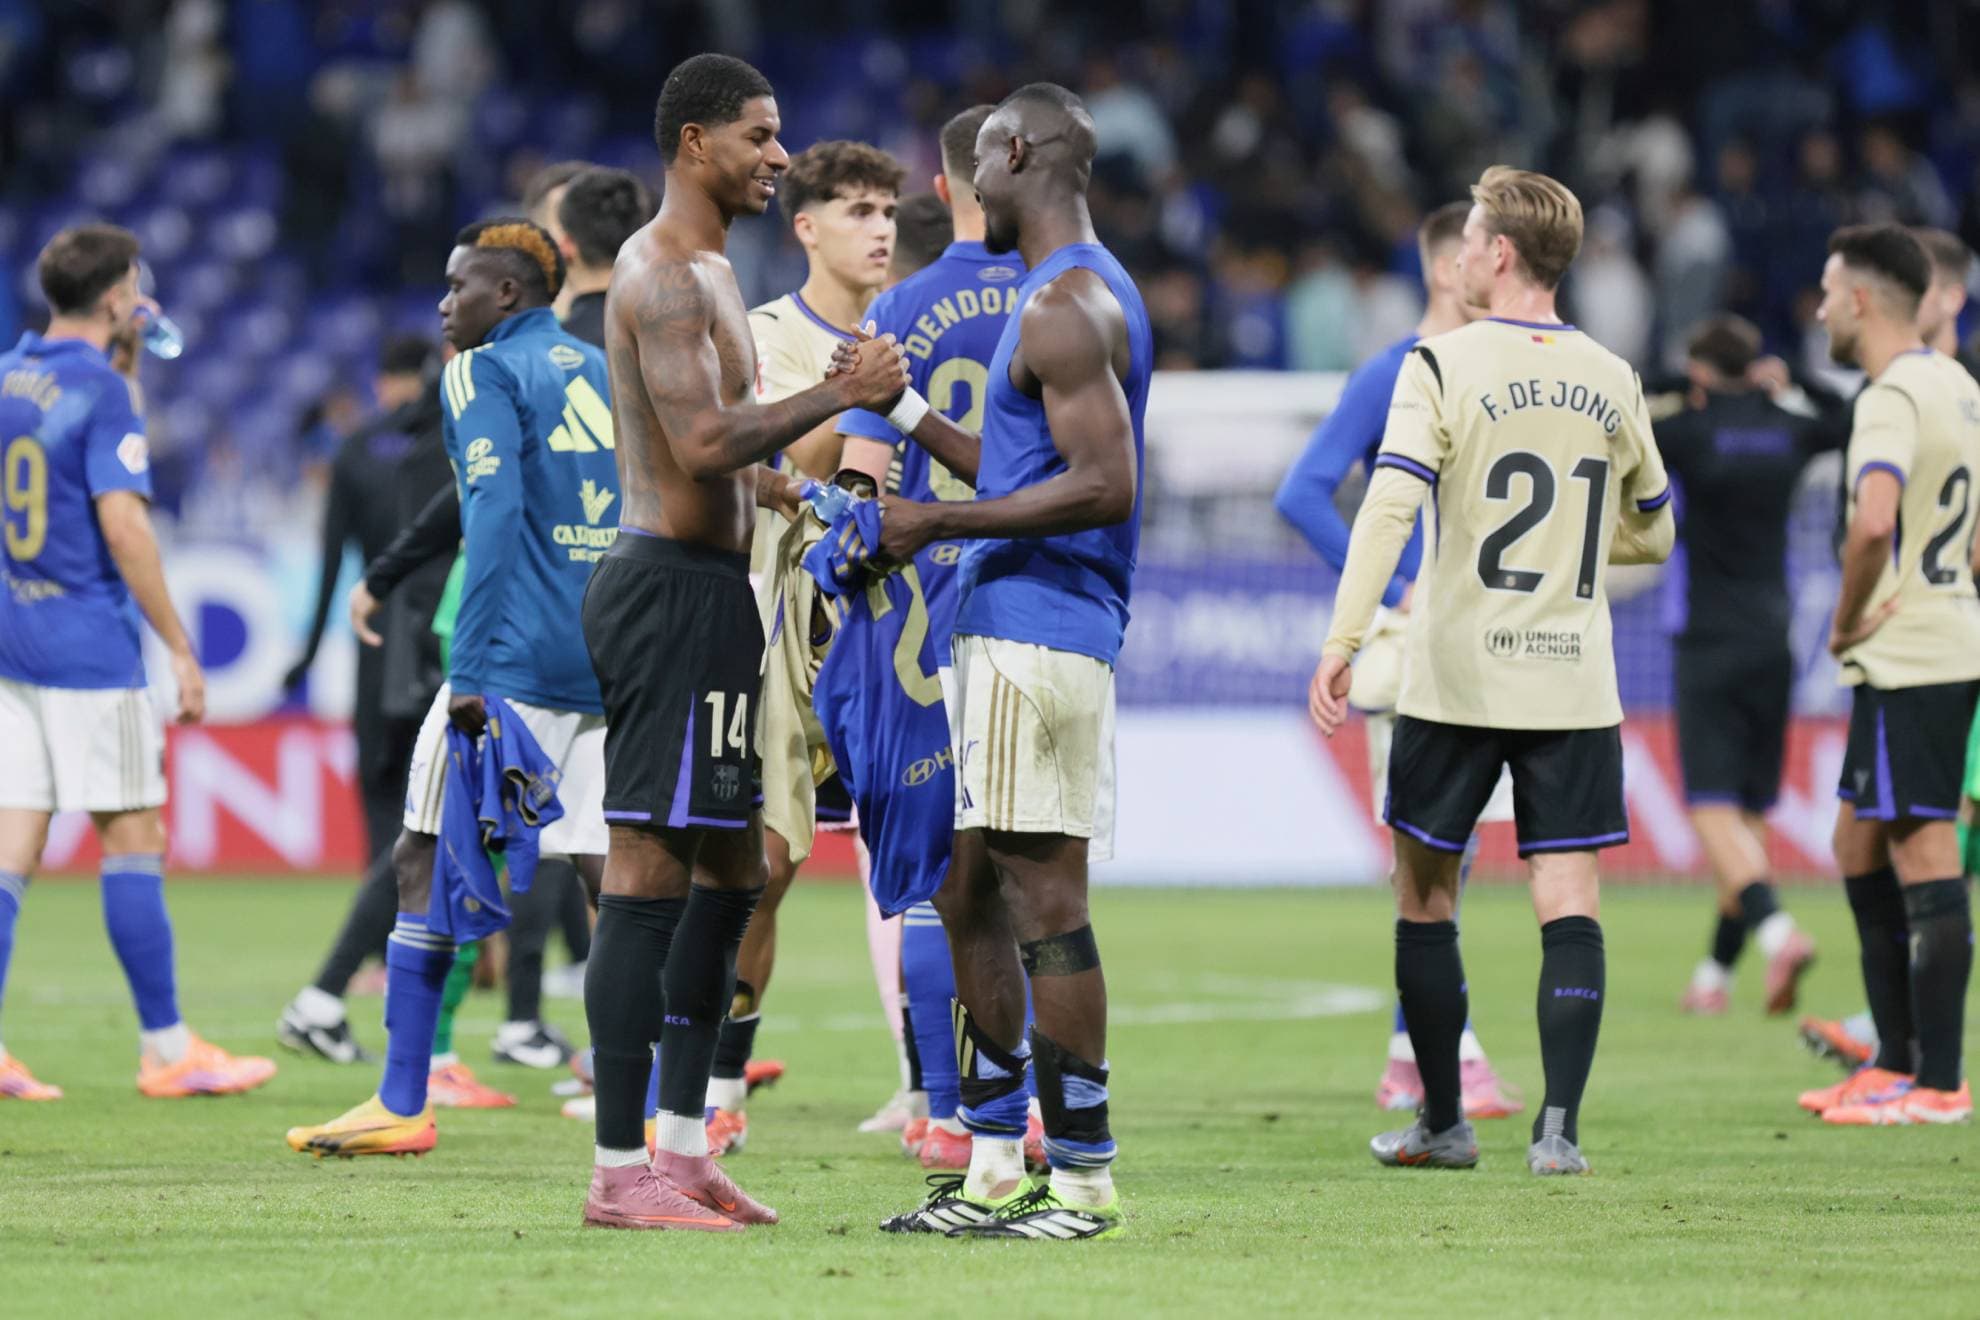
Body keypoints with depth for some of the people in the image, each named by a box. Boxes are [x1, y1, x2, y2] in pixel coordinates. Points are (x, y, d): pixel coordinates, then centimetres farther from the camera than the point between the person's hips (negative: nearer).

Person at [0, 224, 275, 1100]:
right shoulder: (99, 390, -12)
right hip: (89, 644, -7)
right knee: (134, 839, -1)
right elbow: (122, 524, -18)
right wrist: (179, 647, -13)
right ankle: (166, 1049, 3)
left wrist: (126, 364, 25)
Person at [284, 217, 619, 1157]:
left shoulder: (485, 372, -3)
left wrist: (470, 672, -19)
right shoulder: (607, 374, 18)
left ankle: (402, 1105, 2)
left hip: (519, 657, -6)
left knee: (426, 864, 2)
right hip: (615, 660, 7)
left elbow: (495, 510, -15)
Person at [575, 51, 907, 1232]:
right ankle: (621, 1172, -9)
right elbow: (705, 445, -26)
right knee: (649, 878, -10)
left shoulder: (703, 270, 20)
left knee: (730, 874, 14)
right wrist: (840, 395, -19)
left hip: (703, 586, 11)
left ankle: (683, 1147, 20)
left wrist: (800, 490, 20)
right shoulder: (665, 276, -15)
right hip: (674, 590, -11)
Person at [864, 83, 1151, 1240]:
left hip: (1040, 633, -11)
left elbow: (1105, 486, -22)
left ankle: (1085, 1176, -6)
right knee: (968, 896, 12)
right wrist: (912, 417, 28)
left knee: (1045, 901, -8)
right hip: (1004, 627, 11)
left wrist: (941, 524, -18)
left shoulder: (1069, 305, -14)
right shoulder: (1067, 295, 20)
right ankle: (995, 1169, 16)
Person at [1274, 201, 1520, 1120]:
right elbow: (1303, 495, -13)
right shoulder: (1389, 378, -7)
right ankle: (1456, 1055, -13)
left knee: (1450, 856, 8)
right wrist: (1395, 591, -16)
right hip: (1412, 638, -7)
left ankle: (1408, 1059, 14)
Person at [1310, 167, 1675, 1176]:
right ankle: (1558, 1125, -11)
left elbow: (1388, 507, -16)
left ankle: (1442, 1122, 16)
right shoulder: (1612, 382, 8)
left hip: (1456, 680, -3)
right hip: (1575, 685, 3)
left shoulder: (1442, 366, -6)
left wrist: (1341, 644, -17)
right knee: (1568, 902, 0)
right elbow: (1651, 533, 19)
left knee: (1423, 897, 11)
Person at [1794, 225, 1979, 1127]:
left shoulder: (1892, 398, -17)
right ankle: (1896, 1061, 20)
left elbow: (1874, 520, -33)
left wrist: (1847, 619, -18)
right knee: (1861, 848, 17)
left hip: (1907, 658, -10)